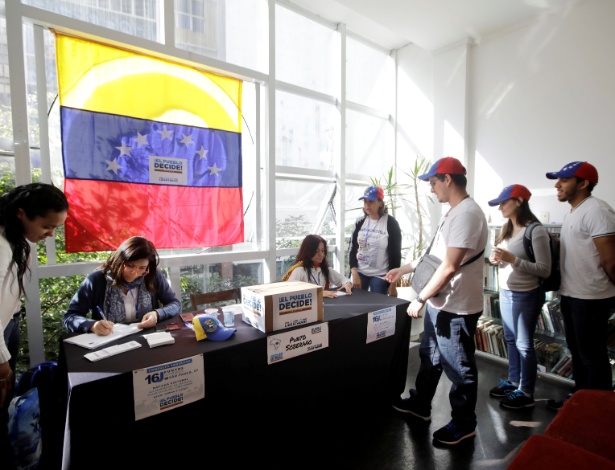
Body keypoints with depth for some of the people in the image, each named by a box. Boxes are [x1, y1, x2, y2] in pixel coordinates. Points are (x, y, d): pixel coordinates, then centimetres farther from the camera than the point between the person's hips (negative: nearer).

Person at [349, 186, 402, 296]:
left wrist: (393, 284, -8)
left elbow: (395, 255, -7)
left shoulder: (391, 223, -8)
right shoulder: (360, 222, 4)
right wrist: (354, 273, -7)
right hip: (359, 273, 4)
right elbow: (353, 249, 5)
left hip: (380, 276, -4)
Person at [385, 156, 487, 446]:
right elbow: (436, 255, 18)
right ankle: (420, 404, 42)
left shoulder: (467, 213, -21)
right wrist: (404, 269, 20)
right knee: (430, 357, 23)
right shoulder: (454, 213, 12)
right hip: (440, 303, 10)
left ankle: (464, 424, 31)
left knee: (459, 367, 9)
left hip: (456, 307, -10)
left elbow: (450, 267, -26)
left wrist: (420, 298, -21)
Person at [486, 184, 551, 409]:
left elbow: (545, 269, -17)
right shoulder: (506, 228, 6)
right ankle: (513, 381, 35)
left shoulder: (536, 231, -16)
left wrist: (512, 259, -26)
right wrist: (497, 259, -5)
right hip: (505, 293, 7)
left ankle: (526, 393, 22)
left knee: (524, 344, 5)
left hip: (527, 295, -7)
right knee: (511, 340, 18)